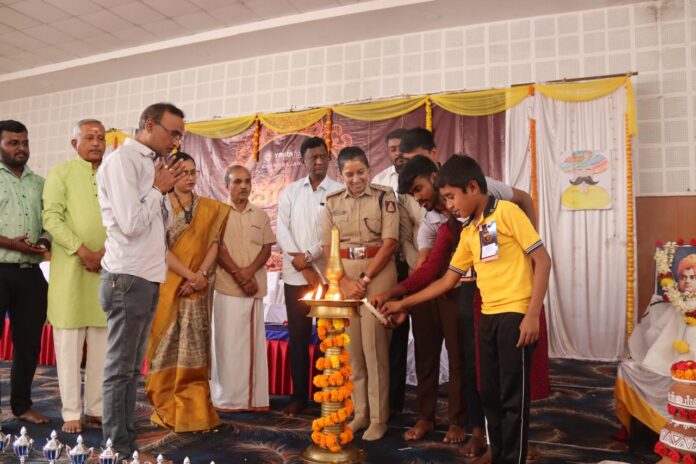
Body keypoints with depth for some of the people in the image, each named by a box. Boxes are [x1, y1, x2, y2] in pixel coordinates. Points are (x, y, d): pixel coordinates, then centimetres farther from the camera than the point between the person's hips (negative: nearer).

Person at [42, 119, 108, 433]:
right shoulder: (61, 172, 4)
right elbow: (51, 217, -7)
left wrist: (109, 251, -9)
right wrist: (83, 251, -15)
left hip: (107, 269, 3)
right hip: (70, 269, -3)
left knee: (103, 346, 6)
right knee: (69, 345, 1)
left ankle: (97, 409, 15)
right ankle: (71, 412, 10)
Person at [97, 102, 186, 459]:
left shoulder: (151, 163, 15)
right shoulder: (122, 159, -11)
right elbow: (131, 224, -20)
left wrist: (164, 190, 5)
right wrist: (158, 188, -8)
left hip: (147, 276, 9)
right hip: (128, 278, -9)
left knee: (131, 368, 13)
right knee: (120, 369, 0)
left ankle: (126, 446, 23)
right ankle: (117, 450, 11)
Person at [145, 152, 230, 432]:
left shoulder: (209, 208, 10)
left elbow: (214, 243, 3)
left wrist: (201, 274, -11)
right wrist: (188, 275, -15)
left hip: (198, 289, 3)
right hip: (169, 286, -2)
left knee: (194, 347, 4)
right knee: (168, 344, 3)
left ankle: (193, 409, 11)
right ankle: (167, 409, 13)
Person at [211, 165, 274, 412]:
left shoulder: (261, 215, 13)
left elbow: (267, 248, 7)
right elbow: (218, 249, -5)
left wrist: (249, 271, -10)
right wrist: (239, 275, -12)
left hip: (255, 287, 3)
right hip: (227, 287, -3)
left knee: (254, 341, 5)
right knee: (228, 342, -2)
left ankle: (255, 397, 12)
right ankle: (227, 398, 7)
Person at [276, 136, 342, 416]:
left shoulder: (339, 192, 0)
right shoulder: (289, 192, 10)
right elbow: (282, 229, 1)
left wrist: (308, 257, -13)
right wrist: (301, 264, -9)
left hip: (327, 274, -2)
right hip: (295, 275, 3)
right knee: (297, 336, 7)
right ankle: (299, 395, 17)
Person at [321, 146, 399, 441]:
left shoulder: (384, 196, -1)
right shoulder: (333, 202, 8)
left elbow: (390, 242, -7)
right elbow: (327, 247, 7)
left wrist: (364, 279, -11)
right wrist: (344, 281, -7)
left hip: (378, 274, -3)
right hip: (343, 276, 4)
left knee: (374, 346, -2)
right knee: (351, 347, 7)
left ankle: (378, 417, 11)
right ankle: (359, 412, 21)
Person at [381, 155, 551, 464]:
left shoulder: (507, 212, -7)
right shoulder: (467, 232, 13)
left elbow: (542, 260, -9)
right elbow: (447, 280, 16)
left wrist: (532, 314, -14)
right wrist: (404, 304, 14)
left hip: (515, 314, -7)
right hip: (487, 317, 7)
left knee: (513, 395, 1)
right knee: (489, 393, 12)